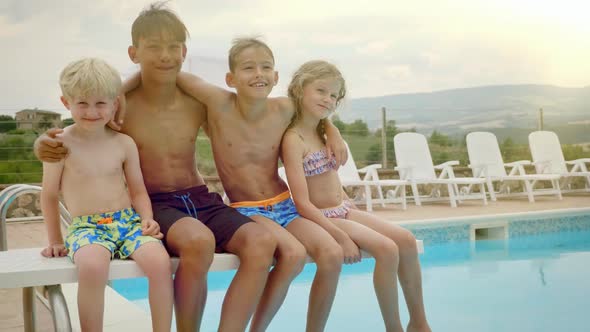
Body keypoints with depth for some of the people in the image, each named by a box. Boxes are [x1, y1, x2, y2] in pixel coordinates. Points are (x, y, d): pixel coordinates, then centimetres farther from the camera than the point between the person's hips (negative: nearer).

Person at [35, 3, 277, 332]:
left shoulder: (198, 104, 5)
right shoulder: (121, 109, -2)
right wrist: (46, 144, -14)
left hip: (202, 200, 3)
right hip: (154, 206, -3)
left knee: (262, 242, -25)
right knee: (198, 241, -37)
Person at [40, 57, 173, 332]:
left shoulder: (124, 143, 6)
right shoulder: (61, 144, -2)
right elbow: (49, 196, 6)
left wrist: (147, 218, -5)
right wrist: (55, 242, 8)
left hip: (129, 220, 3)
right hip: (86, 226, -2)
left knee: (160, 261, -27)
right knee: (92, 266, -36)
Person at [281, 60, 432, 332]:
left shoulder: (324, 133, 12)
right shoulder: (293, 139, -16)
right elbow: (302, 203, -22)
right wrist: (340, 236, -26)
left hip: (345, 210, 8)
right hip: (322, 218, -8)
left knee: (406, 239, -6)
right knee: (387, 249, -23)